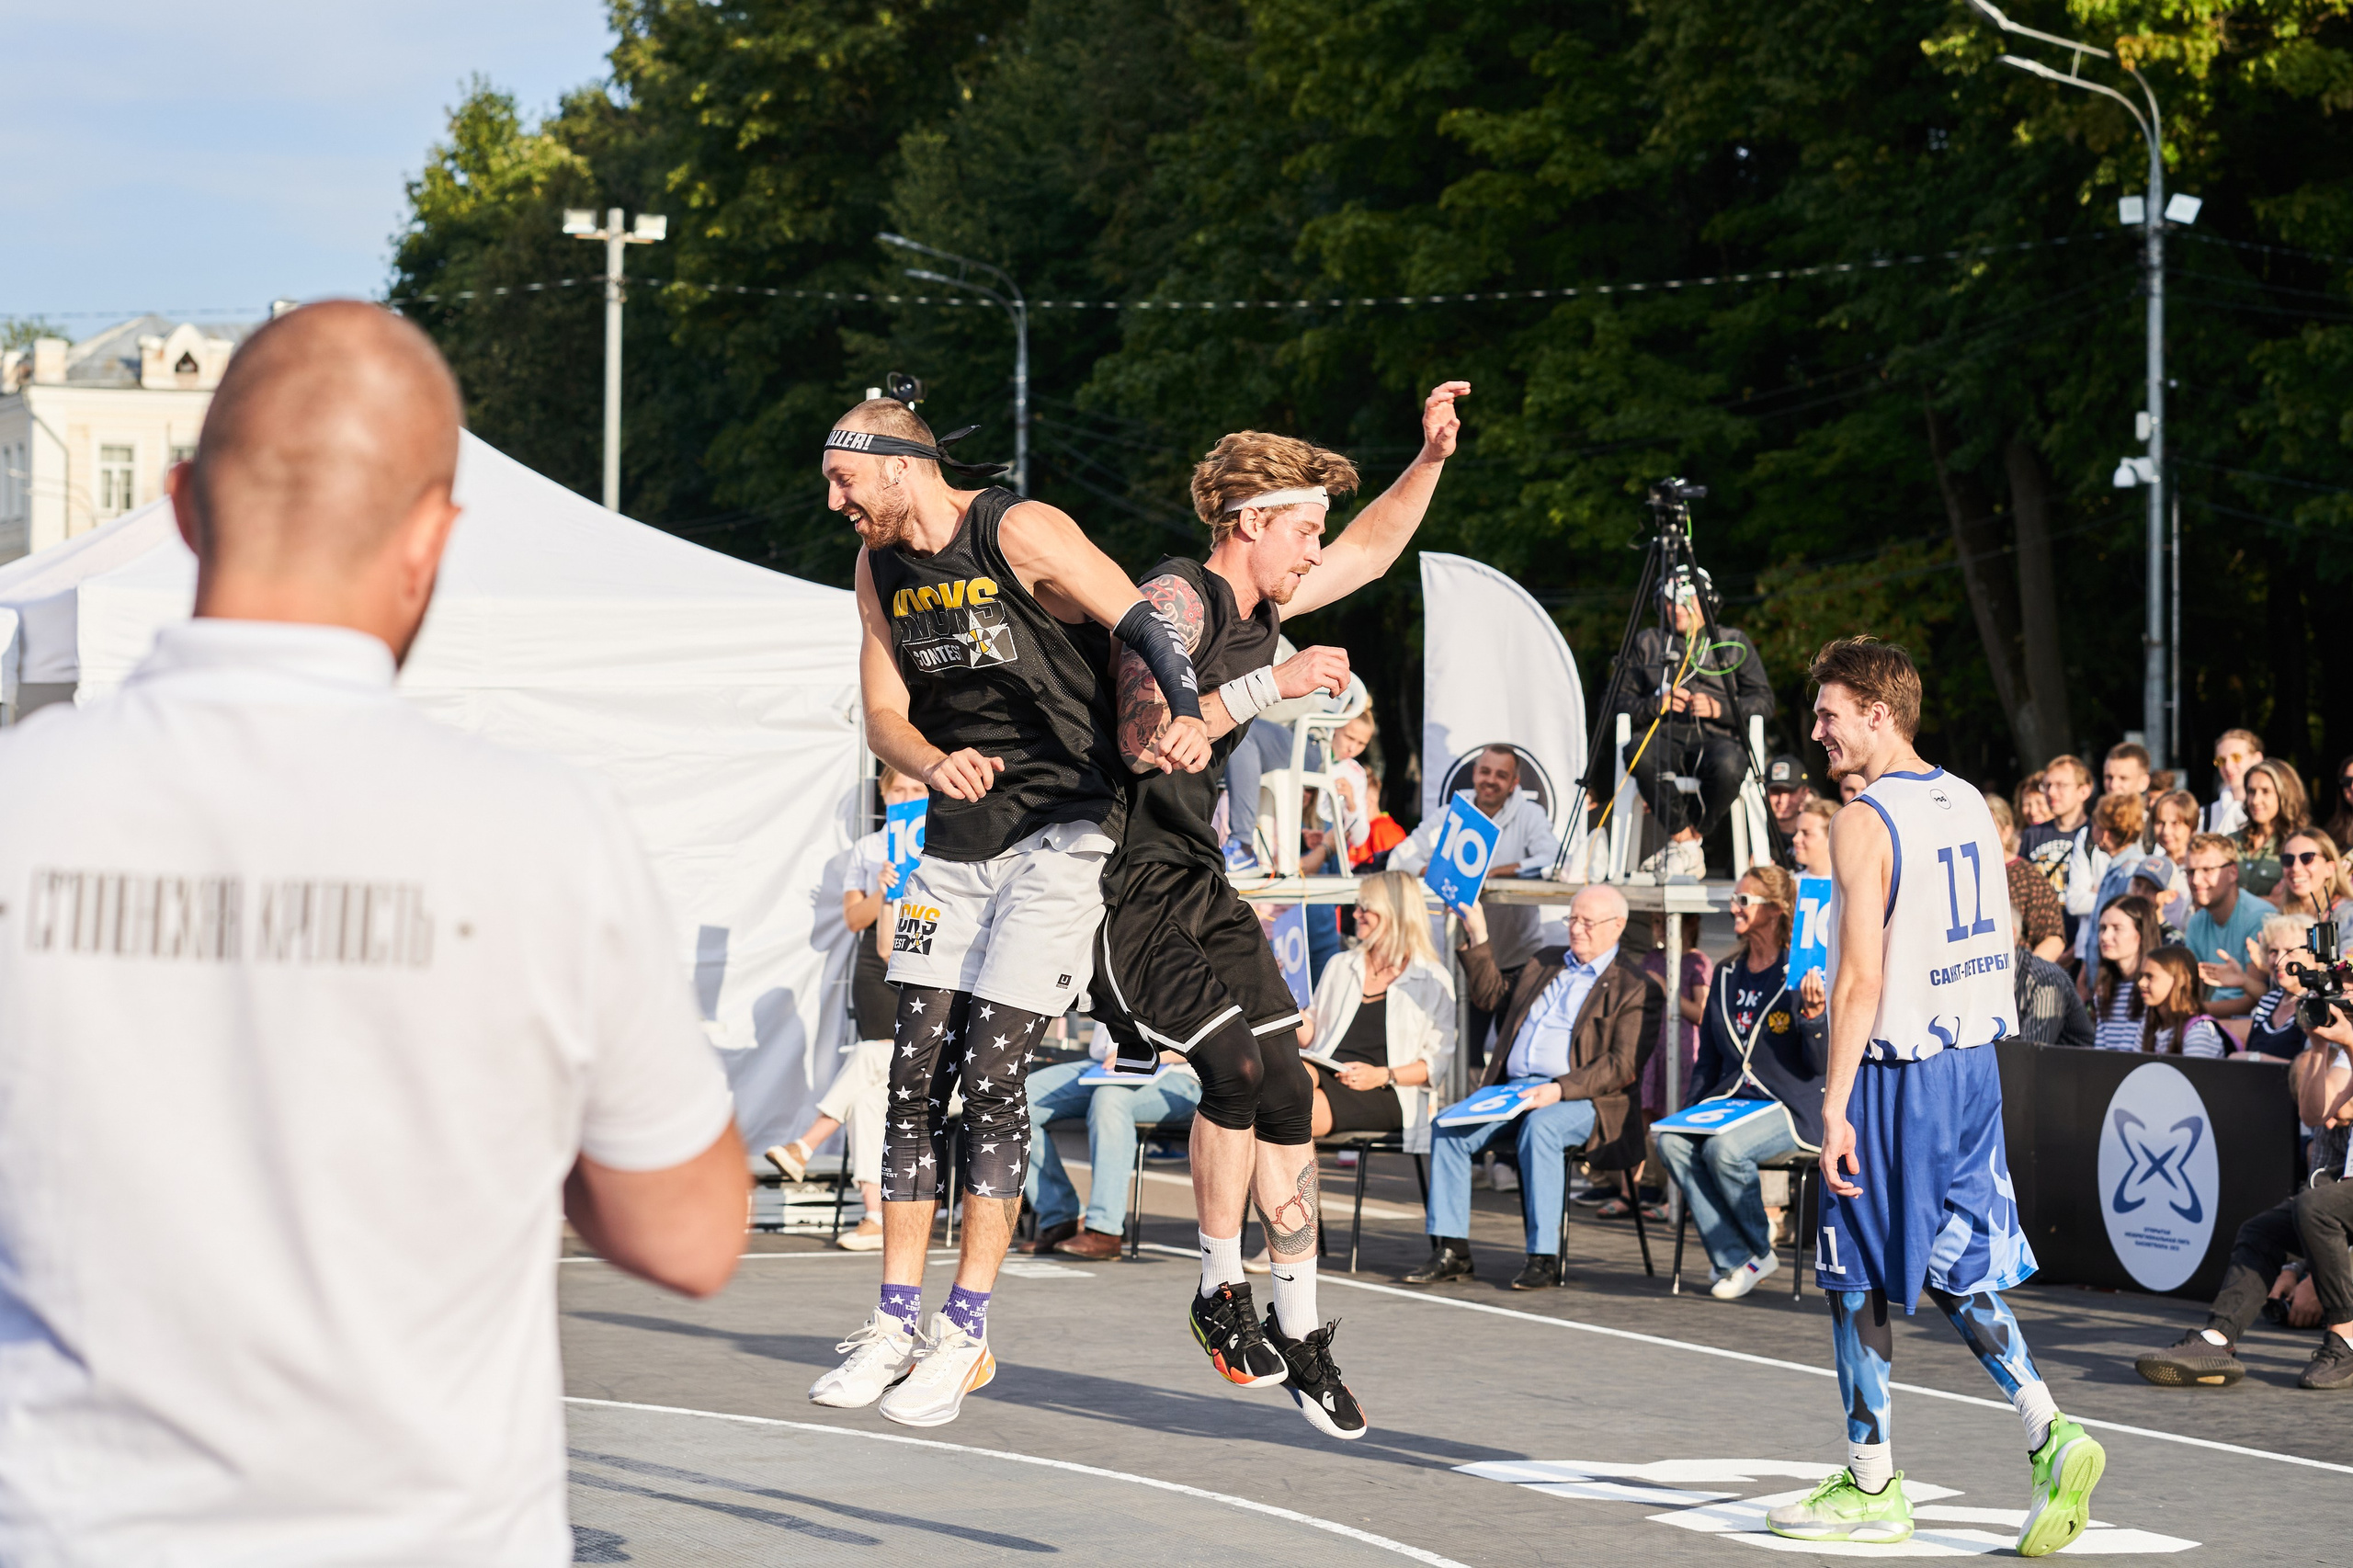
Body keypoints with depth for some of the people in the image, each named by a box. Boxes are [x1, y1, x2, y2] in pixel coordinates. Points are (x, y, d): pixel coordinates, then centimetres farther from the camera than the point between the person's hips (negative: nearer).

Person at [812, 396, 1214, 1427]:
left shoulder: (1020, 532, -14)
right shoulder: (880, 567, 8)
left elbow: (1145, 623, -20)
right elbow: (884, 714, 7)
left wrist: (1187, 717, -40)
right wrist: (934, 765, -16)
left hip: (1062, 835, -7)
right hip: (957, 839, 7)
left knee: (989, 1078, -10)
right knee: (916, 1079, 2)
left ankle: (965, 1335, -2)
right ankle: (896, 1325, 9)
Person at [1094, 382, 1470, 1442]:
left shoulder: (1259, 605, 10)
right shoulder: (1174, 600, -16)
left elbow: (1371, 552, 27)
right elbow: (1144, 738, -29)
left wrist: (1431, 458, 15)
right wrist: (1273, 684, -28)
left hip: (1200, 884, 9)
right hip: (1133, 885, -9)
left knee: (1286, 1093, 0)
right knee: (1237, 1066, -22)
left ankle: (1298, 1331, 8)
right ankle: (1220, 1292, -3)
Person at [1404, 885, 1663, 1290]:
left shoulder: (1637, 989, 2)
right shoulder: (1544, 963, 24)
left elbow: (1623, 1066, -9)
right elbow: (1492, 997, 37)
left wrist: (1560, 1090, -22)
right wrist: (1477, 940, 25)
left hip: (1582, 1100, -6)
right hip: (1512, 1088, 6)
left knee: (1539, 1127, -39)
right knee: (1447, 1127, -20)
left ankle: (1543, 1258, -34)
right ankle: (1451, 1252, -19)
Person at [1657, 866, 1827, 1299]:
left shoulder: (1802, 975, -6)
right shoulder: (1727, 974, 15)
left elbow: (1818, 1064, -9)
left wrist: (1814, 1014, -27)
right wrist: (1696, 1105, 6)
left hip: (1791, 1109, -6)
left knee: (1724, 1148, -33)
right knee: (1671, 1141, -24)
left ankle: (1758, 1249, -6)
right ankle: (1734, 1259, -20)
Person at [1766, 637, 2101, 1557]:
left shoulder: (1864, 823, -15)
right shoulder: (1970, 806, 10)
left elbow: (1862, 979, -20)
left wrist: (1835, 1105, -18)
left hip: (1895, 1074, -8)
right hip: (1974, 1065, 8)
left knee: (1857, 1282, 5)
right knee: (1955, 1274, 14)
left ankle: (1872, 1488, 11)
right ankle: (2050, 1434, -4)